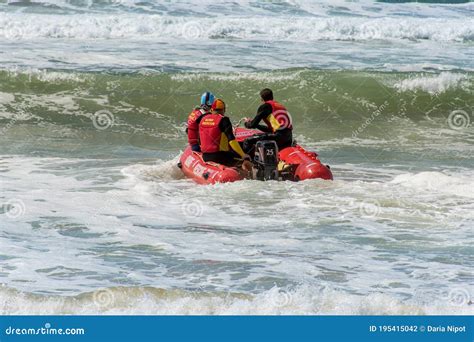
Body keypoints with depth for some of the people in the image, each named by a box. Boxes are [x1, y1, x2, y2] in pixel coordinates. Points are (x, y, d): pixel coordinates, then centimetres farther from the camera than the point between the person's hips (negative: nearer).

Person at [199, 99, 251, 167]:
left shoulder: (203, 119, 9)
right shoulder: (223, 120, -10)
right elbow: (231, 140, -20)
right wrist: (245, 157, -21)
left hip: (205, 157, 7)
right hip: (220, 157, -7)